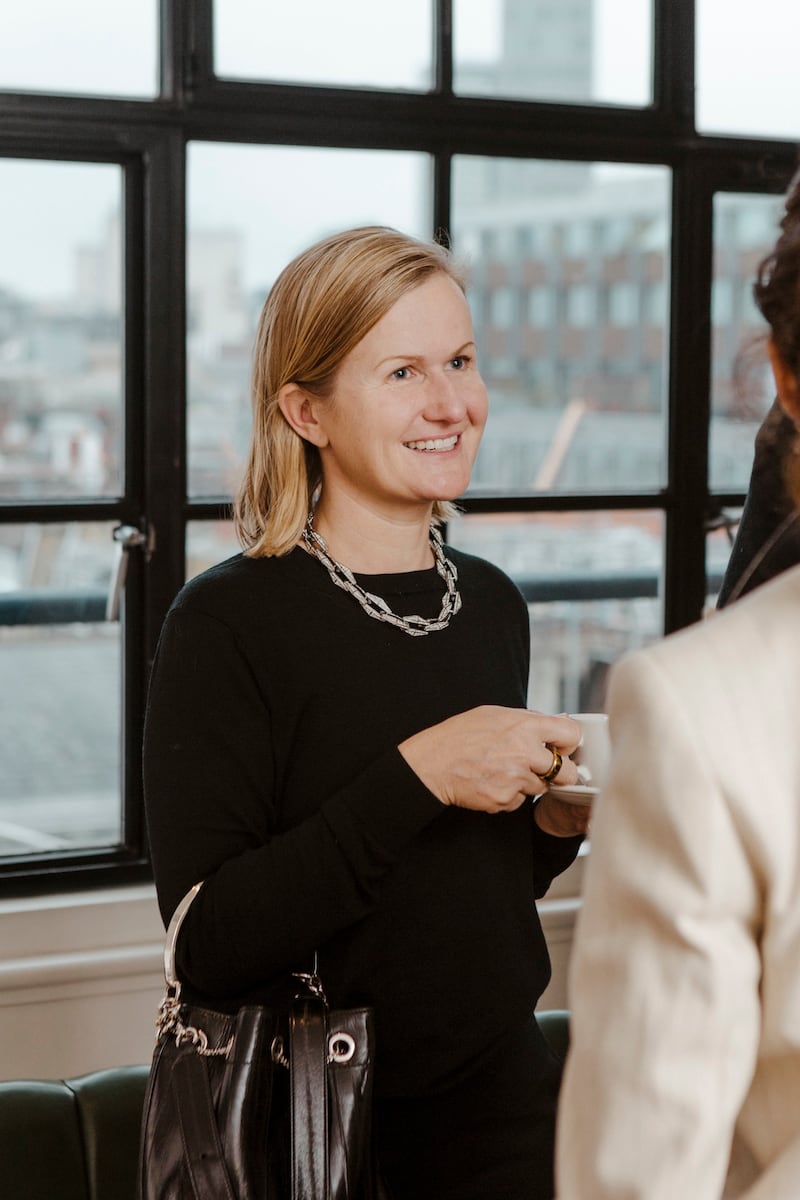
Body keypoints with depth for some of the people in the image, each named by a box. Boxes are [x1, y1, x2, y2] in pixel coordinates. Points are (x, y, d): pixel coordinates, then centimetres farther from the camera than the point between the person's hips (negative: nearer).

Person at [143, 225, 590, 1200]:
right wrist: (415, 775, -27)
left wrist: (555, 824, -5)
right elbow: (209, 949, -22)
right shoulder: (226, 625, -16)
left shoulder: (492, 604, 4)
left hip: (501, 1095, 6)